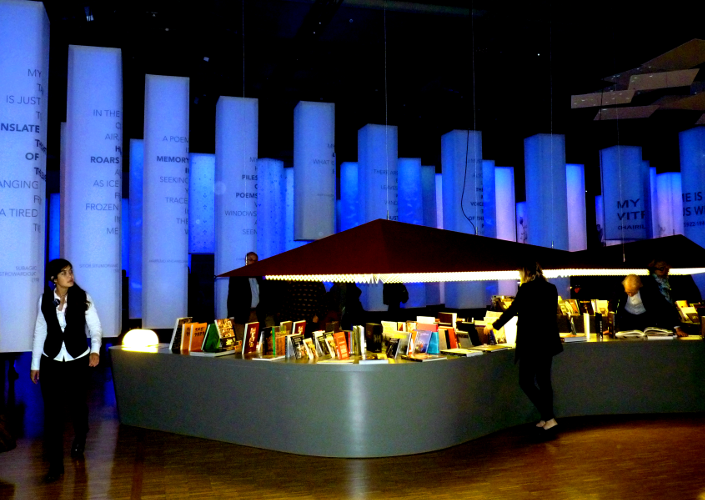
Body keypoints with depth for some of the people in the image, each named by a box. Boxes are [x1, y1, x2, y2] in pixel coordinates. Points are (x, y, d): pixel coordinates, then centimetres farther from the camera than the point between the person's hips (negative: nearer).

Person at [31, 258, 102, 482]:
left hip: (77, 361, -1)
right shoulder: (45, 299, 0)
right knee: (52, 412, -1)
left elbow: (95, 326, -8)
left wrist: (95, 350, -26)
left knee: (77, 405, 11)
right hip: (51, 362, 1)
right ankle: (55, 464, 9)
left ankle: (80, 438, 45)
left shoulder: (83, 298, -5)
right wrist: (35, 364, 7)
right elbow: (40, 332, 6)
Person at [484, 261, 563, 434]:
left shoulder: (527, 288, -11)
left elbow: (512, 310, -3)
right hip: (548, 341, 7)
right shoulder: (551, 288, 8)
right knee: (544, 381, 15)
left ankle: (548, 418, -6)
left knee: (526, 382, 1)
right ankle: (547, 419, 19)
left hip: (531, 343, -7)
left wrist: (494, 326, 11)